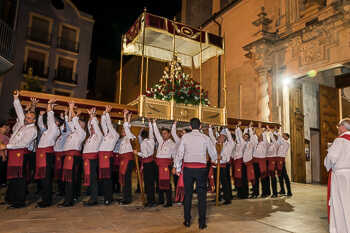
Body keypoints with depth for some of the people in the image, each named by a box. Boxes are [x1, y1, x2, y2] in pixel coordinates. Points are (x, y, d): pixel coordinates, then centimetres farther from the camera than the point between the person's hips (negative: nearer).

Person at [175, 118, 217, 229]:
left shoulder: (185, 137, 0)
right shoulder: (205, 138, 0)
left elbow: (180, 153, 1)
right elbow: (214, 154, 9)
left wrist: (178, 168, 13)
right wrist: (213, 160, 32)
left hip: (188, 168, 1)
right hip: (201, 168, -1)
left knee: (188, 194, 12)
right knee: (202, 195, 7)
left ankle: (187, 221, 21)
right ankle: (202, 222, 11)